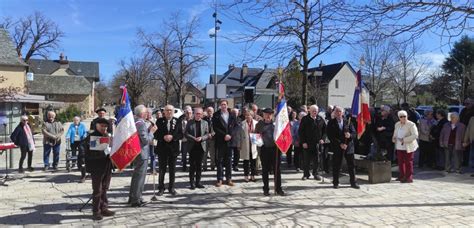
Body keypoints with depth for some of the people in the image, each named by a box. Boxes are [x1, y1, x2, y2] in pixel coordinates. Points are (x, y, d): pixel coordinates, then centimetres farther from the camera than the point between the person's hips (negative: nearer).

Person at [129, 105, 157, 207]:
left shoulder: (135, 122, 10)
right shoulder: (141, 123, -20)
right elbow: (146, 140, -22)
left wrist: (148, 130, 9)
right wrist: (151, 131, -10)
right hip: (142, 153, -10)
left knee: (136, 175, 20)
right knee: (140, 177, -1)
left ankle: (132, 198, 30)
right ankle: (136, 200, 7)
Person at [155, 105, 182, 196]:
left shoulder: (177, 121, 2)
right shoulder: (159, 121, 1)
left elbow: (180, 134, -1)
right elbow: (155, 134, -2)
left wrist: (172, 137, -18)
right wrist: (163, 137, -19)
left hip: (173, 148, 1)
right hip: (162, 148, -1)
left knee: (172, 170, 9)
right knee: (162, 169, 8)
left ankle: (171, 187, 21)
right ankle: (161, 188, 19)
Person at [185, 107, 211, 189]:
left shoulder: (205, 123, 9)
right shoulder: (190, 122, 3)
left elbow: (207, 134, 5)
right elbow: (186, 133, -3)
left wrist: (201, 138, -14)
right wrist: (194, 138, -16)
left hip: (201, 146, 2)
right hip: (192, 146, -2)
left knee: (199, 165, 7)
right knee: (192, 165, 1)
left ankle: (198, 182, 14)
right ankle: (192, 182, 8)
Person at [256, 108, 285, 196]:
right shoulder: (260, 124, 8)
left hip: (275, 148, 0)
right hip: (265, 149, 0)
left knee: (277, 169, 5)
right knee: (265, 170, 6)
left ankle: (278, 188, 14)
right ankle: (266, 189, 17)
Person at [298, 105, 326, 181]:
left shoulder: (320, 120, 6)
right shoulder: (305, 119, -2)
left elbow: (324, 130, 13)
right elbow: (300, 131, -3)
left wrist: (322, 139, -3)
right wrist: (303, 142, -10)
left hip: (317, 143, 2)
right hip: (307, 143, -2)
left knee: (316, 160, 7)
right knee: (306, 160, 4)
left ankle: (315, 174, 20)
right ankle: (306, 174, 15)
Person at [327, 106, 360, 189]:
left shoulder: (347, 122, 9)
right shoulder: (331, 123, 0)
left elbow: (354, 133, 7)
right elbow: (330, 136, -7)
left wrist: (350, 135, -17)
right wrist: (340, 144, -14)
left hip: (349, 146, 2)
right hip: (337, 148, -2)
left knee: (351, 165, 6)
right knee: (336, 166, 2)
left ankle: (353, 182, 16)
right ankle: (335, 183, 14)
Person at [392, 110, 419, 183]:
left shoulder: (411, 125, -10)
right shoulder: (397, 124, 11)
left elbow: (415, 135, -18)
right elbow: (395, 133, 27)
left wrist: (404, 140, -22)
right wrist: (394, 138, 4)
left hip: (408, 147, -6)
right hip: (399, 147, 6)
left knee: (408, 163, -1)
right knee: (400, 162, 11)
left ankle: (409, 178, 7)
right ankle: (401, 176, 24)